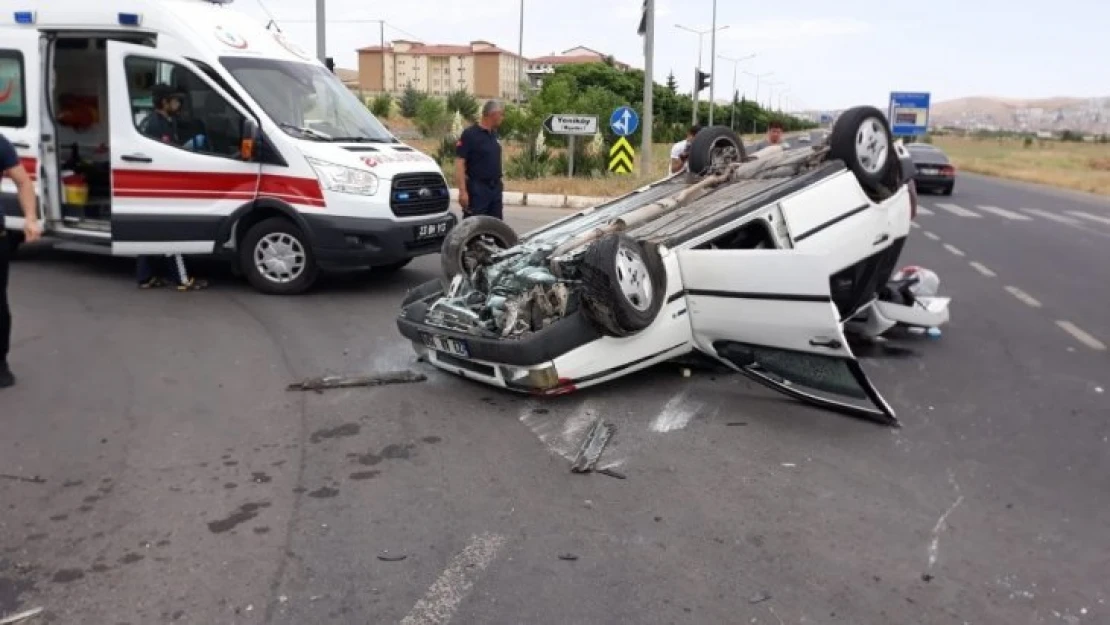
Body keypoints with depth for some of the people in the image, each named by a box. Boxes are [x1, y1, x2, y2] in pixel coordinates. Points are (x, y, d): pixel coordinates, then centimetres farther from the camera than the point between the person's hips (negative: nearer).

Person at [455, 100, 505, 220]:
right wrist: (463, 191, -22)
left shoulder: (494, 134, 12)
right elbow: (459, 163, -16)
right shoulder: (470, 134, -12)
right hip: (477, 189, -8)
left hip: (495, 187, 8)